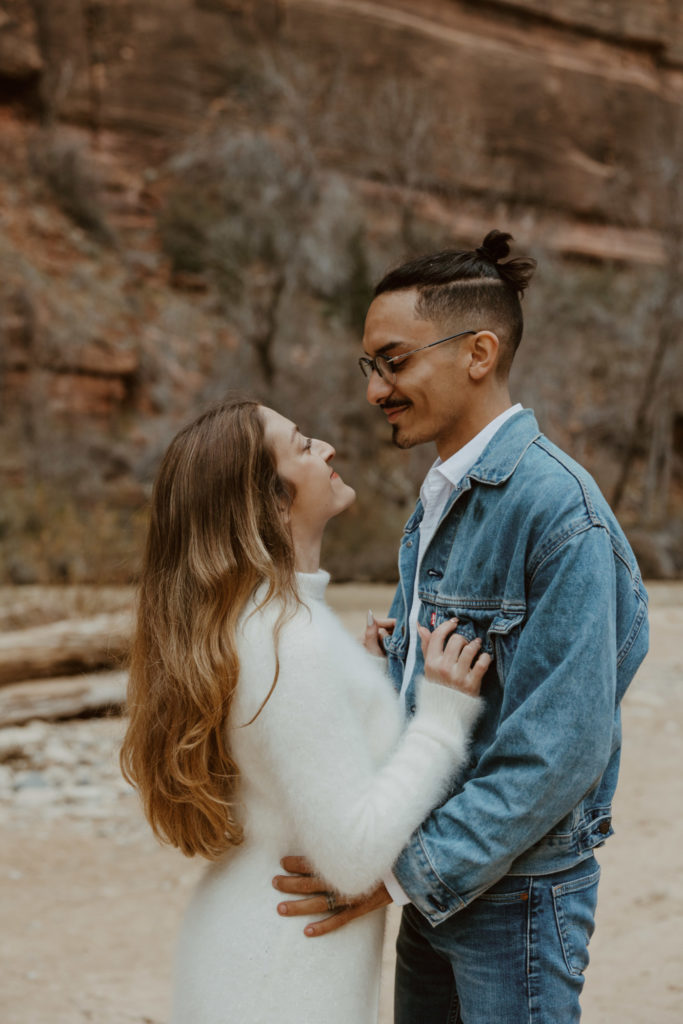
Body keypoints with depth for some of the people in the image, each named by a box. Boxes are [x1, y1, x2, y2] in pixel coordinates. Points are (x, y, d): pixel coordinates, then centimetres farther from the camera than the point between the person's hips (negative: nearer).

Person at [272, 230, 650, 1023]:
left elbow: (562, 743, -23)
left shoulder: (558, 509, -20)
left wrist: (412, 870, -21)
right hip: (440, 872, 8)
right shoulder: (437, 503, 9)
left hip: (518, 891, -8)